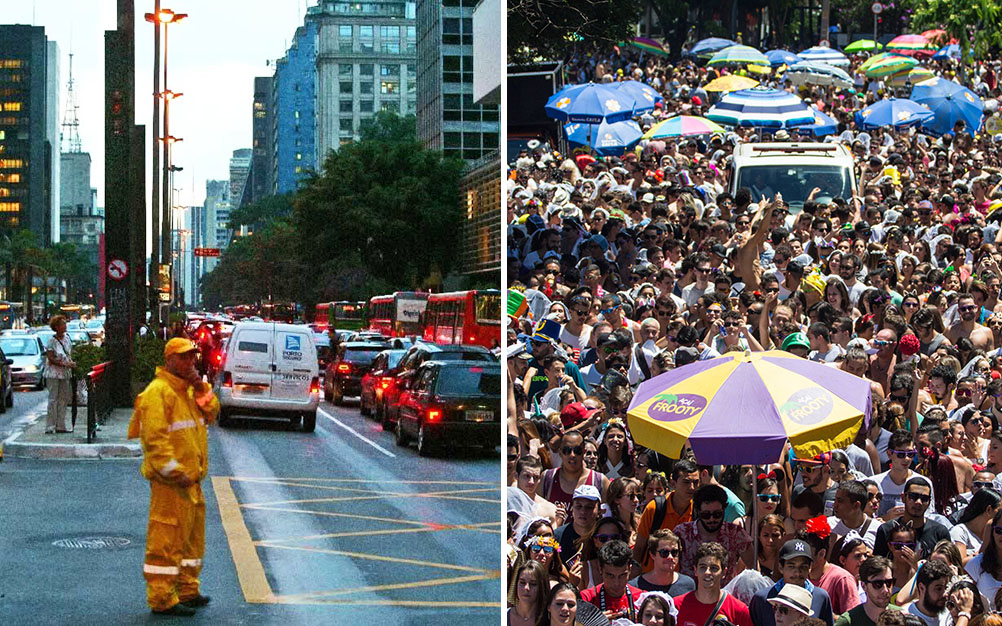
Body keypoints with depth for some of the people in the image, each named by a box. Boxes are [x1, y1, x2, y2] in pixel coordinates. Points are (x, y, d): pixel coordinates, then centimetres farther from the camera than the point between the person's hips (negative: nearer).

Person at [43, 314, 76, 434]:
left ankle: (60, 426, 14)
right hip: (53, 373, -7)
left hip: (65, 374, 7)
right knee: (53, 400, -5)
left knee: (64, 399, 8)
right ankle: (49, 427, -2)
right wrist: (65, 364, -20)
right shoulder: (52, 340, -10)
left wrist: (72, 362, -1)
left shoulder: (67, 339, 10)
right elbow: (51, 358, -14)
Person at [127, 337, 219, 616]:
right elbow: (155, 438, -20)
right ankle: (162, 600, -2)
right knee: (167, 539, -7)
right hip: (170, 482, -10)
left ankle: (187, 591, 28)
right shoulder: (158, 392, -14)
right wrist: (175, 472, -23)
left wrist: (201, 389, -2)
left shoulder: (187, 390, 17)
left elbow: (211, 414, 13)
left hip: (190, 479, 10)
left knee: (192, 537, 17)